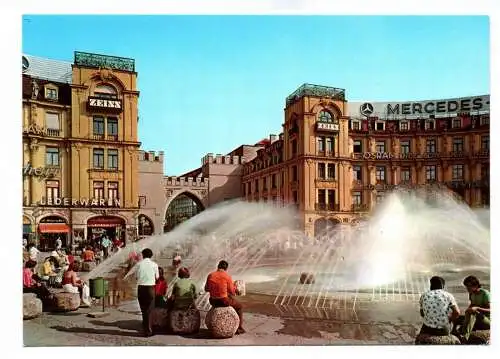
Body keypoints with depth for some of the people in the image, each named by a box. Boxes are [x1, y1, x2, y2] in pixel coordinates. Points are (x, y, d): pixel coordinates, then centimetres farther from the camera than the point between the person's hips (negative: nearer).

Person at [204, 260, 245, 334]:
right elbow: (232, 292, -9)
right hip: (224, 301, -5)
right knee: (239, 306, 21)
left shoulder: (210, 275, -1)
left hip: (213, 301, 5)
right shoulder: (227, 277, -14)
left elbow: (206, 289, 9)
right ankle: (239, 328, 23)